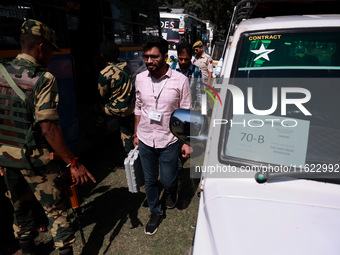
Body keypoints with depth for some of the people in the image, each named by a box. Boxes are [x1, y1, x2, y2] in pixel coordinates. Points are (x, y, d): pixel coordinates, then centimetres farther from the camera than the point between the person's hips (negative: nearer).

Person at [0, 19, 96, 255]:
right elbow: (48, 128, -24)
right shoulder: (44, 79, -17)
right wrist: (74, 164, -19)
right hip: (35, 159, -7)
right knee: (56, 210, 7)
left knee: (20, 208, 24)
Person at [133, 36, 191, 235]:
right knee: (150, 181, 14)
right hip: (145, 141, 3)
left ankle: (171, 190, 46)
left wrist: (186, 142, -6)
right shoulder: (140, 79, -1)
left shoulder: (180, 80, -11)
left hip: (169, 141, -3)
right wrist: (136, 134, 13)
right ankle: (156, 213, 38)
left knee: (168, 180, 7)